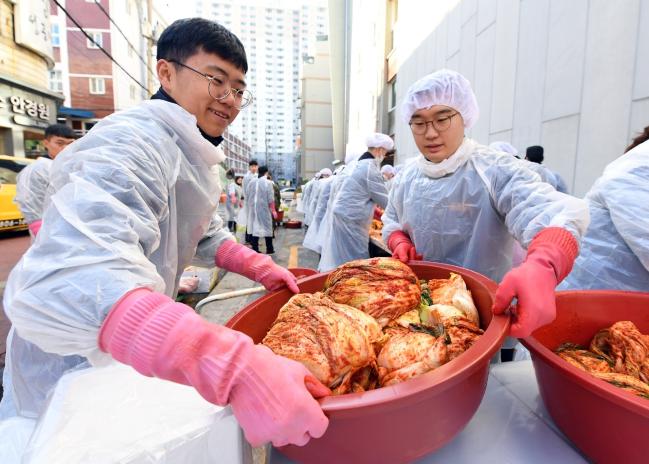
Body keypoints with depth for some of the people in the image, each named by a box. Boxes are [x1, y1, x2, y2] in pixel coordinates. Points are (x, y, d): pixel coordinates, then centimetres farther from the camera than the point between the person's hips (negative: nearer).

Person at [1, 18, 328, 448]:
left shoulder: (193, 157, 3)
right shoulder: (130, 145, -29)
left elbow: (205, 234, 14)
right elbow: (62, 284, -45)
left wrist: (261, 268, -3)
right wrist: (238, 369, -54)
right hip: (71, 376, -8)